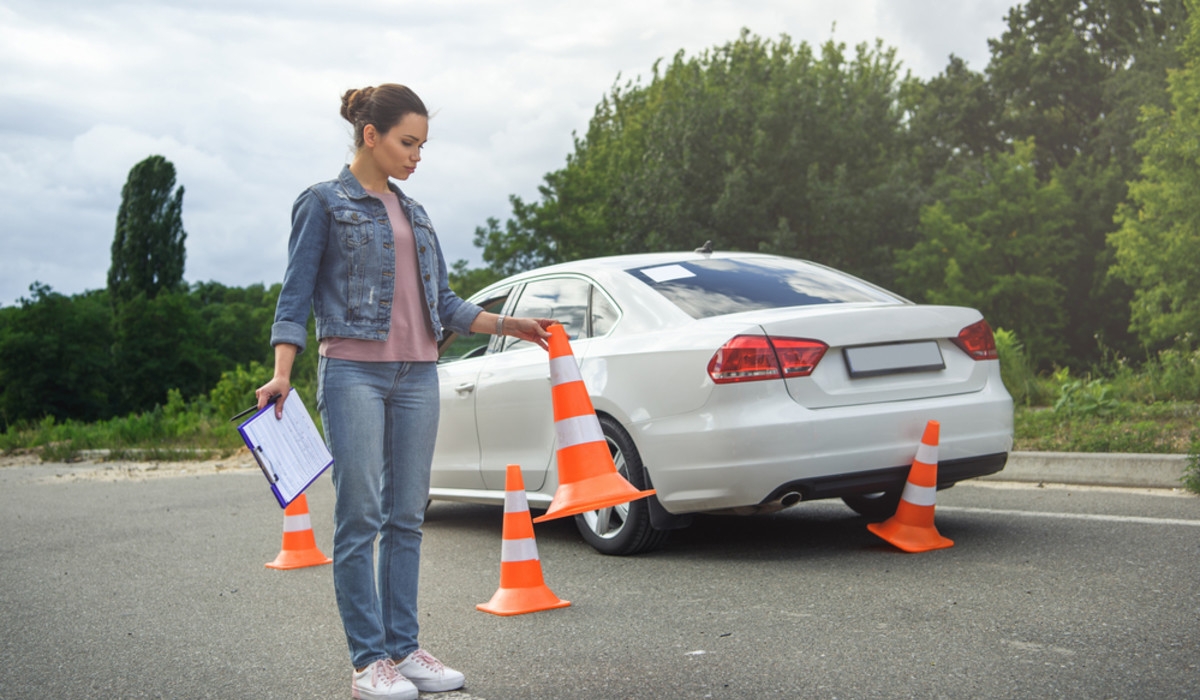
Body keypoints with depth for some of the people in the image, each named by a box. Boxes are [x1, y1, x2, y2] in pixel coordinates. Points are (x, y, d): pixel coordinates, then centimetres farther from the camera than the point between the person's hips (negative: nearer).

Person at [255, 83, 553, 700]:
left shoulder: (414, 213, 18)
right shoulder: (324, 203, 1)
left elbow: (443, 302, 20)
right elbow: (296, 294, -4)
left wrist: (511, 325, 13)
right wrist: (281, 373, -15)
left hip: (417, 376, 6)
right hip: (353, 372, -6)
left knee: (407, 517, 7)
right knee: (360, 518, -5)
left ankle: (404, 648, 15)